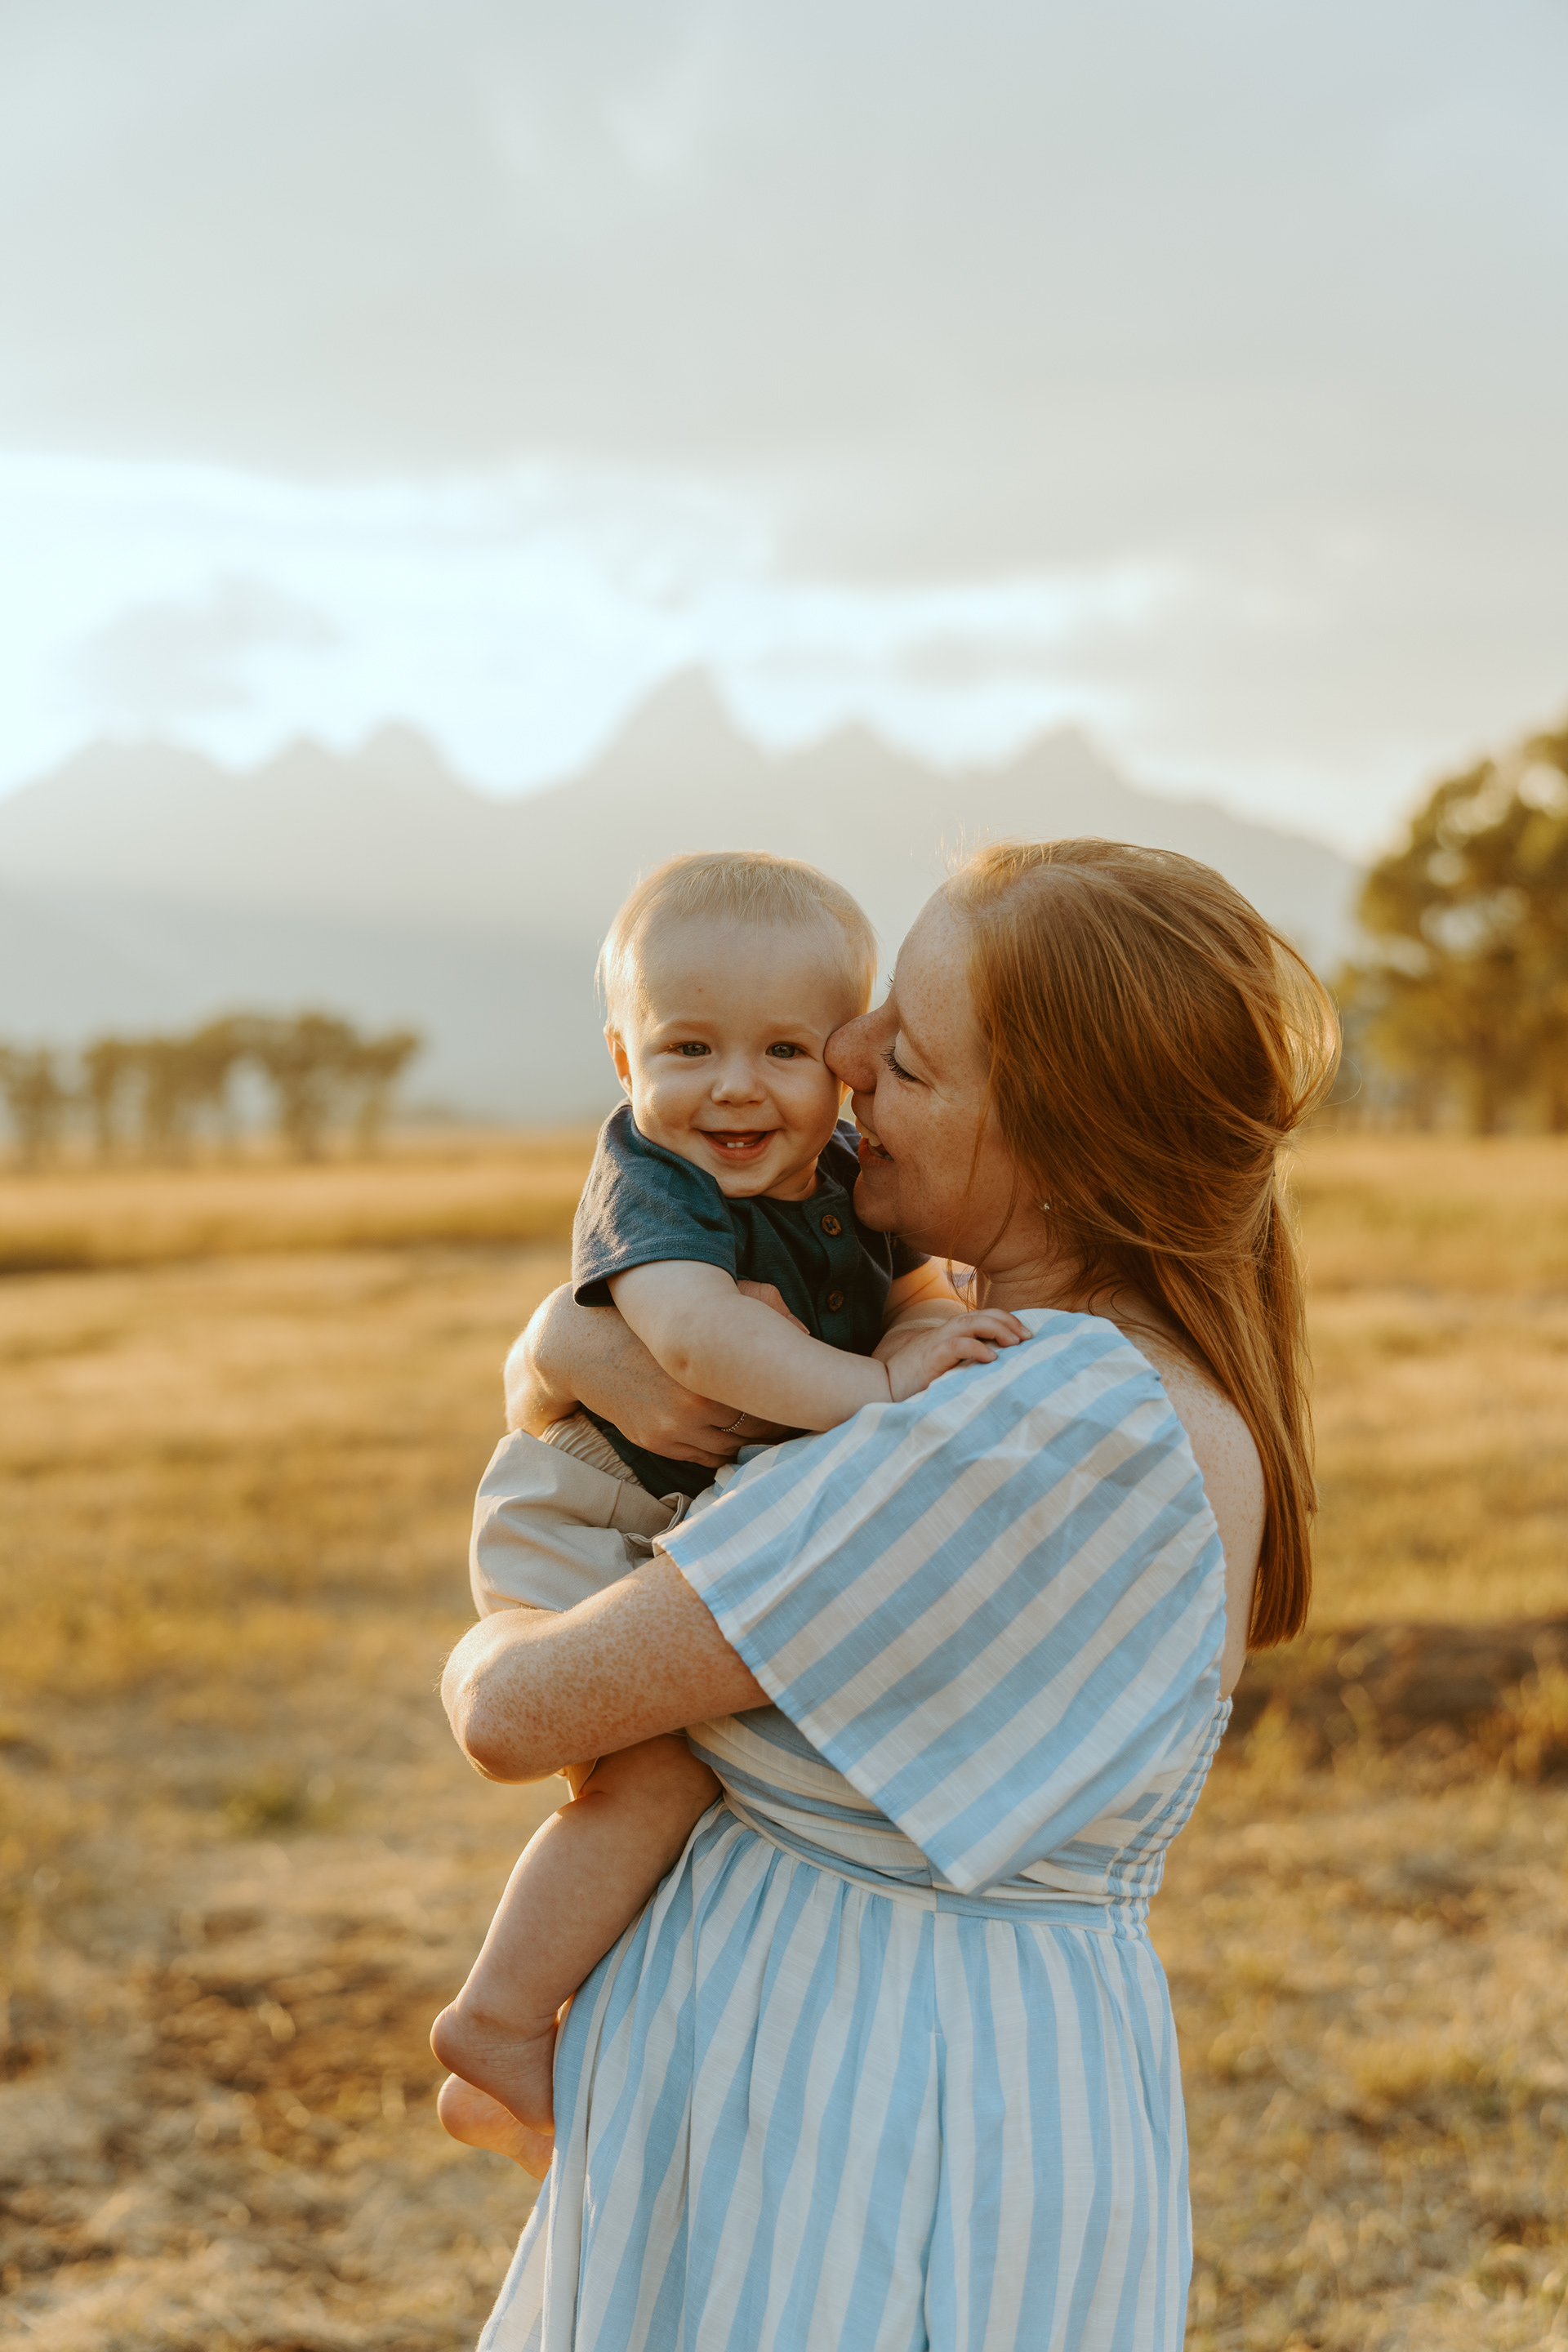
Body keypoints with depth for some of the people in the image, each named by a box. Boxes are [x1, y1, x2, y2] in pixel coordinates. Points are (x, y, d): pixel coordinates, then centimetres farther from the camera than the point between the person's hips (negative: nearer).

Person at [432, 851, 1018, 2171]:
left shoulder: (845, 1176, -2)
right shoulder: (647, 1187, -26)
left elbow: (923, 1296, 5)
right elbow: (694, 1331, -44)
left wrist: (921, 1332, -19)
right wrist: (870, 1387, -45)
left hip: (722, 1542, 9)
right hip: (586, 1532, -9)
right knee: (660, 1771, -26)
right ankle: (500, 2024, -12)